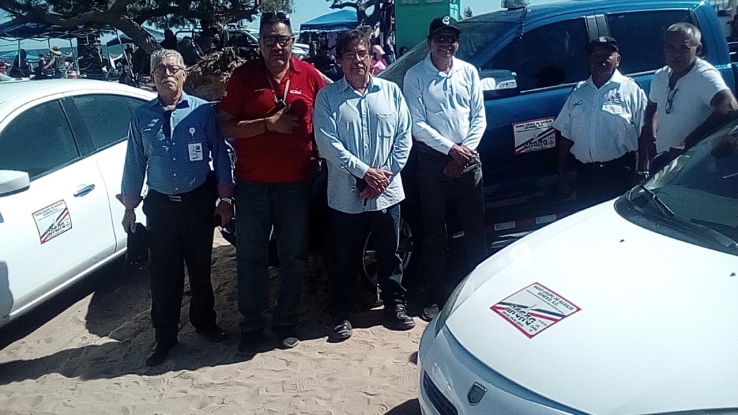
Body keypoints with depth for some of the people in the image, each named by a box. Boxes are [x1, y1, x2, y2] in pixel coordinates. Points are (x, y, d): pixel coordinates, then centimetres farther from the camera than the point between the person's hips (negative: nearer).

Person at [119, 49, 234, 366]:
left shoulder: (203, 111, -6)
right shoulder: (141, 116, 1)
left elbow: (219, 154, -2)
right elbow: (135, 162, 5)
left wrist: (224, 197, -3)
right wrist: (129, 206, 6)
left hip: (199, 201, -1)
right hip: (160, 204, 1)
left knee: (200, 267, 14)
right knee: (163, 272, 8)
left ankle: (205, 322, 36)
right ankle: (165, 336, 24)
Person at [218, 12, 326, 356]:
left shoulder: (309, 75, 0)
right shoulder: (243, 76, -4)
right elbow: (225, 127, -6)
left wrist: (319, 158, 2)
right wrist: (268, 124, -17)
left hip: (297, 182, 1)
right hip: (252, 183, -1)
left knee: (293, 256, 11)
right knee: (250, 256, 7)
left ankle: (287, 321, 27)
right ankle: (252, 325, 21)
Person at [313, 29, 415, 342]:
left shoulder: (390, 91, 5)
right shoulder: (328, 97, -2)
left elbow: (404, 137, 2)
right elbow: (327, 143, -11)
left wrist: (386, 174, -9)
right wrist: (366, 171, -16)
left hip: (387, 193, 2)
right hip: (346, 196, -2)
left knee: (390, 255, 14)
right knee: (345, 260, 9)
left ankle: (395, 305, 30)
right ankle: (341, 315, 23)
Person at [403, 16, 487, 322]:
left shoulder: (469, 72, 5)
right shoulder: (415, 76, -5)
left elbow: (479, 117, 4)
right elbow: (417, 125, -9)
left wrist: (465, 152, -7)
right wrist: (451, 148, -13)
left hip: (468, 158, 3)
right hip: (433, 159, -2)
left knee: (474, 226, 9)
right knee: (434, 230, 5)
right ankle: (437, 296, 15)